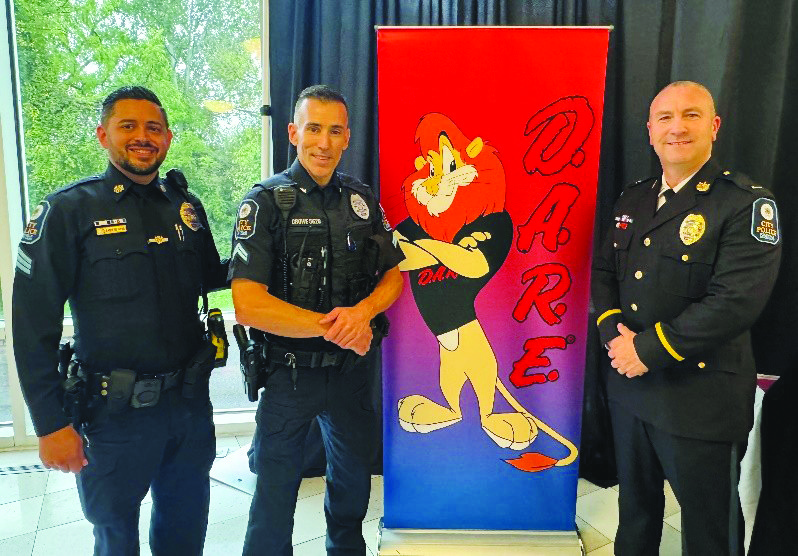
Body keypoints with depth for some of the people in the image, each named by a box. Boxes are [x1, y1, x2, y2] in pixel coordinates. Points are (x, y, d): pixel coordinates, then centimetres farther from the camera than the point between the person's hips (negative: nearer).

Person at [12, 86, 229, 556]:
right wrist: (51, 424, -11)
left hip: (190, 400, 4)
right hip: (116, 411, -4)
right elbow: (34, 324, -11)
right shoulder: (69, 210, -10)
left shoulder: (187, 206, 3)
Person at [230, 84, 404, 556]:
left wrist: (363, 311, -16)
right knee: (276, 490, 10)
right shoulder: (266, 203, -12)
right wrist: (333, 327, -21)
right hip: (289, 371, -5)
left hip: (353, 368, 5)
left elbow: (394, 276, 6)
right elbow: (249, 305, -20)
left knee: (354, 476, 24)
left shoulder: (363, 200, 3)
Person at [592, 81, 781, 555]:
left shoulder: (747, 204, -13)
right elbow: (604, 271, 9)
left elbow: (736, 301, -23)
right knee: (636, 509, 26)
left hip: (702, 400, -6)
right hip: (630, 386, 6)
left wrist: (648, 348, -20)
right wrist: (613, 331, -9)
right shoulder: (633, 200, 8)